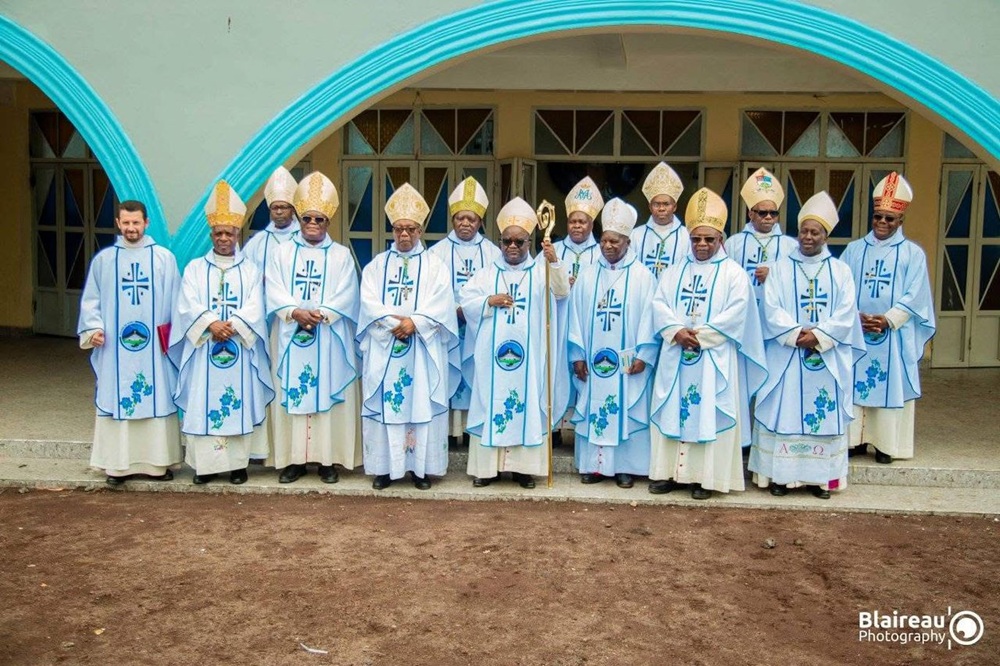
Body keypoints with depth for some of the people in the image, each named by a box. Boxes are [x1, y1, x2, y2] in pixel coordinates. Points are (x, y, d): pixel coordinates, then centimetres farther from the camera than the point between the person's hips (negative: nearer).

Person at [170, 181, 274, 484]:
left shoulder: (250, 270, 9)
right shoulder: (195, 268, 10)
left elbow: (254, 308, -3)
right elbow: (188, 305, -3)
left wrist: (232, 326, -18)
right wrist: (212, 324, -19)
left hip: (240, 348, 0)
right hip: (203, 348, 0)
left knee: (240, 402, 0)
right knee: (203, 402, 0)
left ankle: (238, 463, 7)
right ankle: (205, 463, 8)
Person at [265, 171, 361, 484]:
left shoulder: (341, 255, 6)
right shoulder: (282, 252, 10)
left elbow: (346, 296, -4)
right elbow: (274, 291, -1)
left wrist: (319, 314, -18)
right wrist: (296, 312, -18)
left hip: (329, 340, -1)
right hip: (291, 337, 1)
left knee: (329, 394, 0)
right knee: (291, 394, 2)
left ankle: (329, 458, 7)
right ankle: (293, 458, 11)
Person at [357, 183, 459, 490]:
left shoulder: (435, 265, 8)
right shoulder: (376, 265, 11)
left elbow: (441, 303, -5)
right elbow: (369, 301, -2)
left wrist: (414, 322, -19)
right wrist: (395, 322, -17)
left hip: (423, 349, -1)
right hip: (384, 347, 1)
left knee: (422, 403, -1)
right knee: (384, 403, 1)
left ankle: (421, 466, 7)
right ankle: (385, 466, 9)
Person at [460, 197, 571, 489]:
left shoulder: (541, 272, 5)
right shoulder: (487, 273, 10)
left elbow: (562, 292, -13)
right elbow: (465, 301, 6)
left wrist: (554, 262, -29)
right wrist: (489, 301, -12)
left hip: (529, 355, -1)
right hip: (493, 354, 1)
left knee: (528, 405, 2)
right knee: (490, 405, 4)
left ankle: (523, 466, 10)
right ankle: (487, 465, 11)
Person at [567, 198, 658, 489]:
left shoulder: (642, 276, -1)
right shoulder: (588, 275, 6)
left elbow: (648, 317, -4)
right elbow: (576, 315, 5)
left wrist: (643, 355, -10)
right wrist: (578, 354, 1)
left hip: (627, 361, -2)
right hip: (592, 359, 3)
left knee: (626, 411, 3)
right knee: (592, 409, 6)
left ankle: (625, 466, 13)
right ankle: (593, 464, 16)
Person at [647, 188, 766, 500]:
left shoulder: (733, 273, 1)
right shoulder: (675, 270, 13)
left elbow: (735, 314, -10)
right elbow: (659, 304, 3)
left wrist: (699, 335, -16)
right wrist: (676, 331, -14)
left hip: (713, 358, -4)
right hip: (675, 355, 4)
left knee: (708, 413, -2)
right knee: (671, 411, 5)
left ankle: (705, 476, 6)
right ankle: (668, 470, 14)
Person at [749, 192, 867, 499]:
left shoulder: (840, 271, 8)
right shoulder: (780, 268, 5)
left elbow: (846, 313, -2)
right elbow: (771, 309, -5)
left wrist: (819, 336, -15)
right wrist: (797, 335, -17)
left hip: (828, 356, 1)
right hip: (786, 356, -1)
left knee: (825, 414, 4)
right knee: (784, 413, 0)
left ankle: (820, 476, 13)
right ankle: (781, 474, 7)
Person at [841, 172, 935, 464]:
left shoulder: (913, 253, 3)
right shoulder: (854, 249, 7)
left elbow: (914, 296, -3)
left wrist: (887, 319, -15)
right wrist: (856, 317, -13)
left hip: (895, 335, -1)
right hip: (855, 332, 2)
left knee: (890, 384, 2)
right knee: (854, 382, 3)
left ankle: (886, 444, 10)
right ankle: (854, 438, 13)